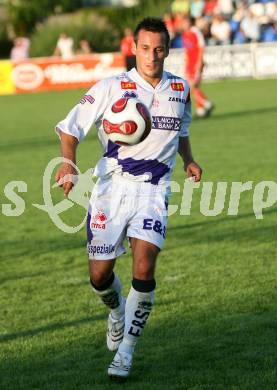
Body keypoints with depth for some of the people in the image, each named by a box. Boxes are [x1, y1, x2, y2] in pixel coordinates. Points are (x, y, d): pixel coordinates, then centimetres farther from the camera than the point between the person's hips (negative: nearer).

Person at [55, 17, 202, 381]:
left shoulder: (180, 89, 7)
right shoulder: (112, 88, -5)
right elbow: (71, 127, -6)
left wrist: (189, 160, 11)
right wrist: (68, 161, -24)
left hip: (153, 190, 1)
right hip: (112, 187, -1)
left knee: (144, 268, -18)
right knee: (100, 275, -1)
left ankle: (126, 350, -3)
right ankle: (117, 310, 36)